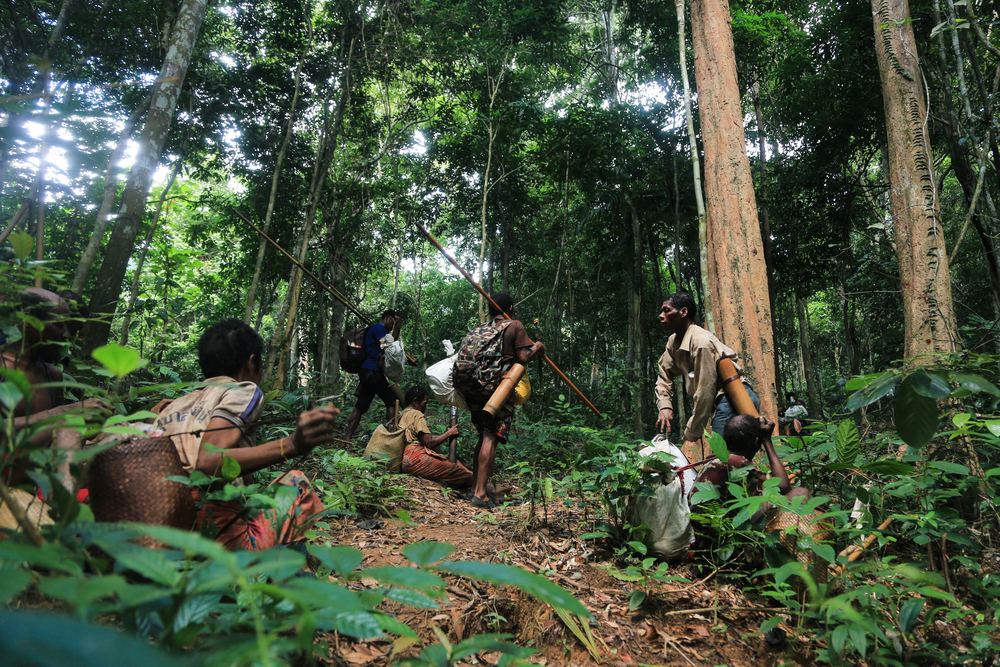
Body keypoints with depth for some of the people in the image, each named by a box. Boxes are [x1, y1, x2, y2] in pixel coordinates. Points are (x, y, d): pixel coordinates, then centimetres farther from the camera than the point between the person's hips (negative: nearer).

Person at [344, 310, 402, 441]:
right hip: (373, 371, -9)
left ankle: (347, 437, 4)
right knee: (392, 402, -3)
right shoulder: (379, 328, -5)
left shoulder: (373, 329, 25)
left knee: (361, 405, 7)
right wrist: (397, 328, -7)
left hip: (365, 371, 9)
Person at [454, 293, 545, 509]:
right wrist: (537, 348, 13)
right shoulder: (515, 326, 3)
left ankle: (475, 488, 18)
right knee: (491, 438, -7)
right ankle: (480, 494, -10)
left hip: (473, 387, 6)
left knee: (484, 437, 16)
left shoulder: (480, 328, 19)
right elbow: (523, 358, -4)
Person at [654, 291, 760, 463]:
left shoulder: (701, 341, -22)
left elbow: (705, 391, -22)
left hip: (734, 398, -9)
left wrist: (690, 435, -15)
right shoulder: (673, 342, 6)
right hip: (721, 401, 9)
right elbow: (664, 375, 15)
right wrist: (664, 406, -3)